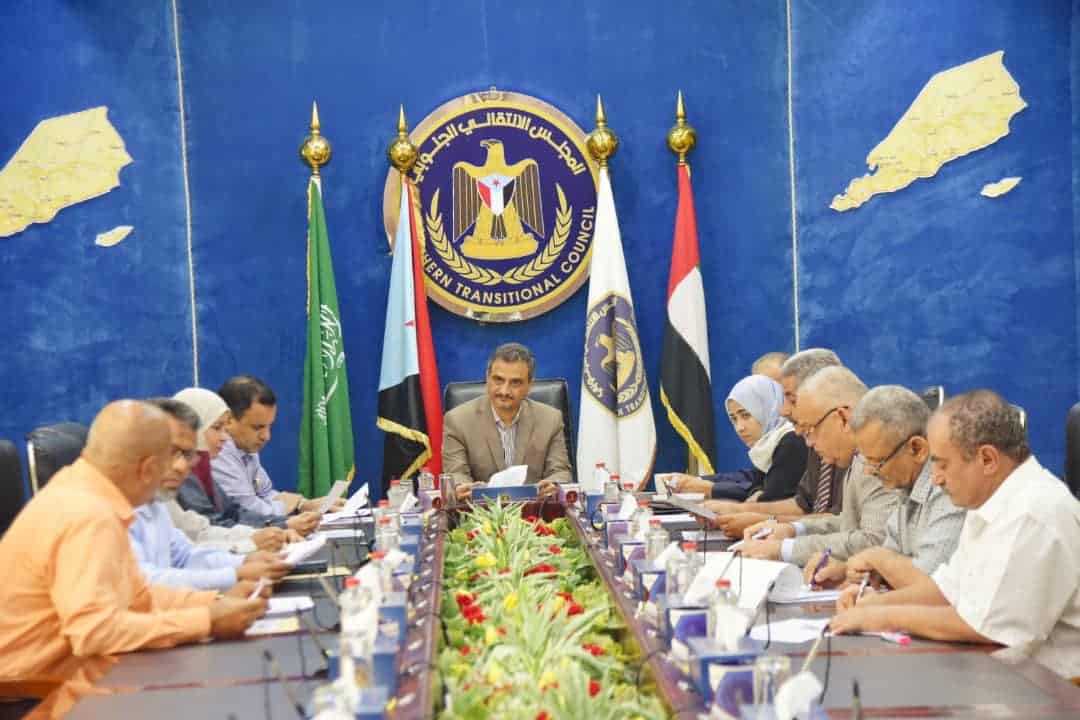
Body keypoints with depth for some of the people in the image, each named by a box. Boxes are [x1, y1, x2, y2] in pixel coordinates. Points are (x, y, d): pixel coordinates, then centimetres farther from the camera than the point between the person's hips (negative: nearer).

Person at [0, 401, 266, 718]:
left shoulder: (83, 495, 6)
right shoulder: (90, 516, -24)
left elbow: (138, 596, 13)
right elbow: (93, 629, -32)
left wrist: (218, 602, 2)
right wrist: (206, 621, -27)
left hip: (71, 664, 9)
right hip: (46, 689, -9)